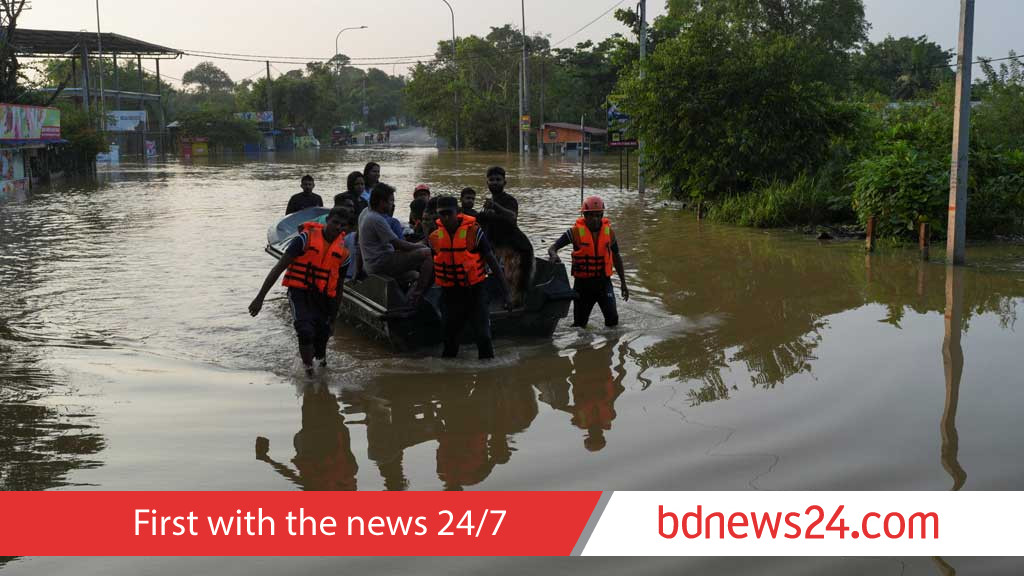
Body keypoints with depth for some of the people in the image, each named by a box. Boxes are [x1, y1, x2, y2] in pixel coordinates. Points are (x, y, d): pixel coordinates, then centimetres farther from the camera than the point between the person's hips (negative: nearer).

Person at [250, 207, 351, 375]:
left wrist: (333, 318, 17)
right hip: (300, 292, -4)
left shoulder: (343, 252, 4)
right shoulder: (306, 238, -10)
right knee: (306, 332, -24)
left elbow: (339, 287, 15)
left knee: (322, 337, 9)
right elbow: (279, 268, -10)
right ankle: (308, 371, -10)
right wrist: (260, 297, -14)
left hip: (323, 298, 4)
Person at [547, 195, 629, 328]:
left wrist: (623, 282, 15)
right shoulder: (576, 231, -6)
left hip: (603, 281, 1)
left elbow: (616, 257, 15)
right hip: (582, 282, -1)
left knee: (612, 319, -14)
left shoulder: (609, 232, 3)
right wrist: (554, 255, -34)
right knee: (579, 324, 7)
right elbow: (552, 248, -9)